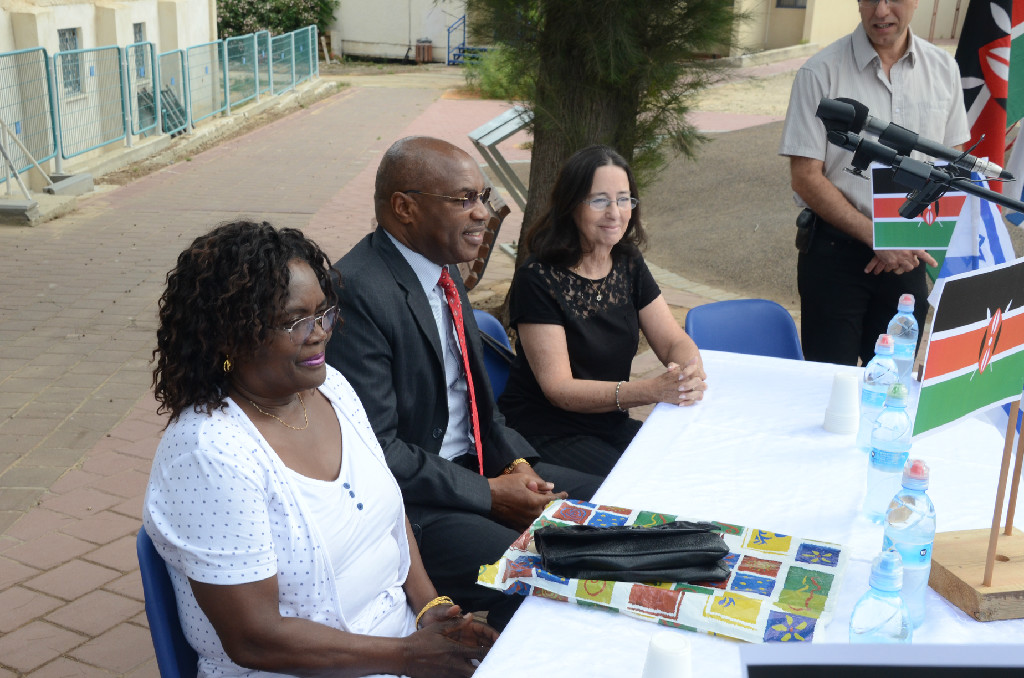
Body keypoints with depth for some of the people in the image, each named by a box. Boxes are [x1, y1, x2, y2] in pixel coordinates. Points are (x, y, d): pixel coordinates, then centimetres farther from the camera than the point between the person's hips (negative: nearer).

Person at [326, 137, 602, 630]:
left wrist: (516, 464, 0)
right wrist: (488, 494, -17)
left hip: (478, 468, 9)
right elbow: (375, 448, -22)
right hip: (411, 504, -9)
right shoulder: (356, 292, -22)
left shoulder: (442, 268, 7)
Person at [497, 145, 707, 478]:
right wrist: (650, 390, -32)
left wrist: (691, 375, -24)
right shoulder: (538, 279, -15)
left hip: (612, 425, 7)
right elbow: (559, 389, -19)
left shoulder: (628, 264, 5)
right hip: (546, 434, -6)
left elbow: (676, 342, 2)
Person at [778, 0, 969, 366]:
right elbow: (806, 178, -10)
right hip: (835, 249, -3)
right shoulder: (820, 72, -8)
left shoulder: (943, 69, 4)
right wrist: (876, 237, -16)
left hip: (907, 254, 4)